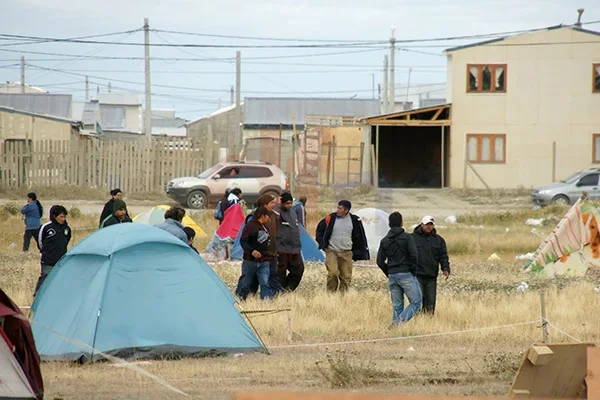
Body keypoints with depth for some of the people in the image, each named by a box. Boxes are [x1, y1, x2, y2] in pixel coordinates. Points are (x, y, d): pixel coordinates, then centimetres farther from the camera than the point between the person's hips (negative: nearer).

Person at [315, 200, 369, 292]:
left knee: (346, 276, 1)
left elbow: (359, 236, 13)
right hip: (331, 251, -2)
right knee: (333, 273, -17)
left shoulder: (354, 220, 1)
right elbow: (319, 230, 12)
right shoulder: (331, 218, -3)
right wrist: (322, 243, 3)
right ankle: (330, 292, -2)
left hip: (346, 253, 2)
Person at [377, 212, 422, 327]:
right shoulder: (407, 237, -5)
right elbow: (413, 256, -14)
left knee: (397, 306, 11)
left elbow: (380, 262, 7)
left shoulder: (384, 241, 10)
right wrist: (413, 270, -1)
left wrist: (389, 273, 15)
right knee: (416, 303, -2)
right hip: (406, 274, -5)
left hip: (392, 276, 5)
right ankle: (400, 320, -20)